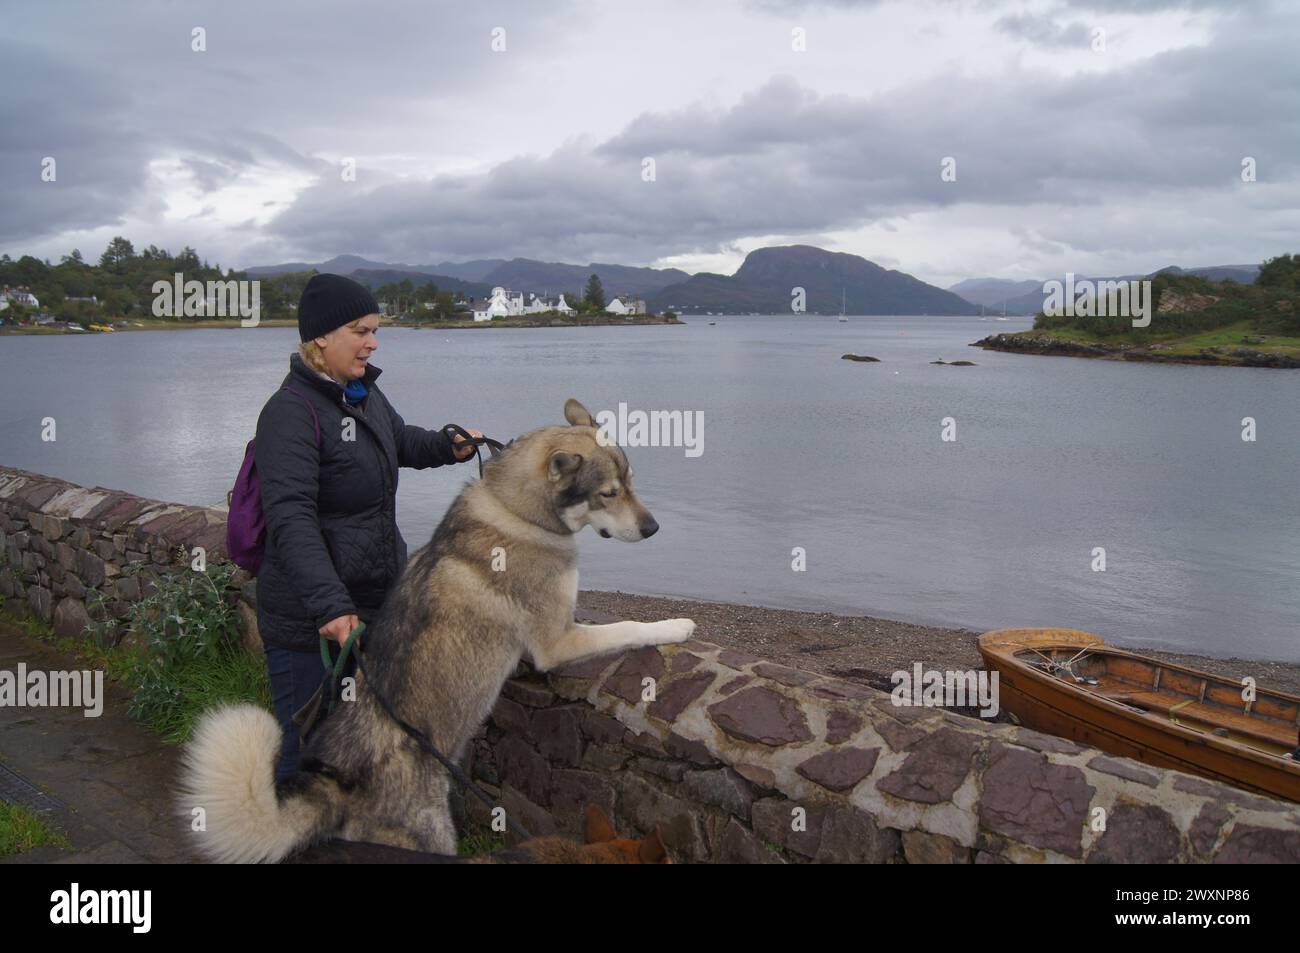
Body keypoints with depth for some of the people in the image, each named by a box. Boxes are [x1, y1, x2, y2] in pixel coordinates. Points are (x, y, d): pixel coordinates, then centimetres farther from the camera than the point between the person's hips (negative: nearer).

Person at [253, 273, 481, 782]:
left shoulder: (364, 392, 8)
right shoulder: (292, 412, -19)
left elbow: (400, 439, 29)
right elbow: (291, 519, -29)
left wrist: (447, 445, 8)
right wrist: (329, 605, -39)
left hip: (373, 603, 9)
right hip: (310, 622, -9)